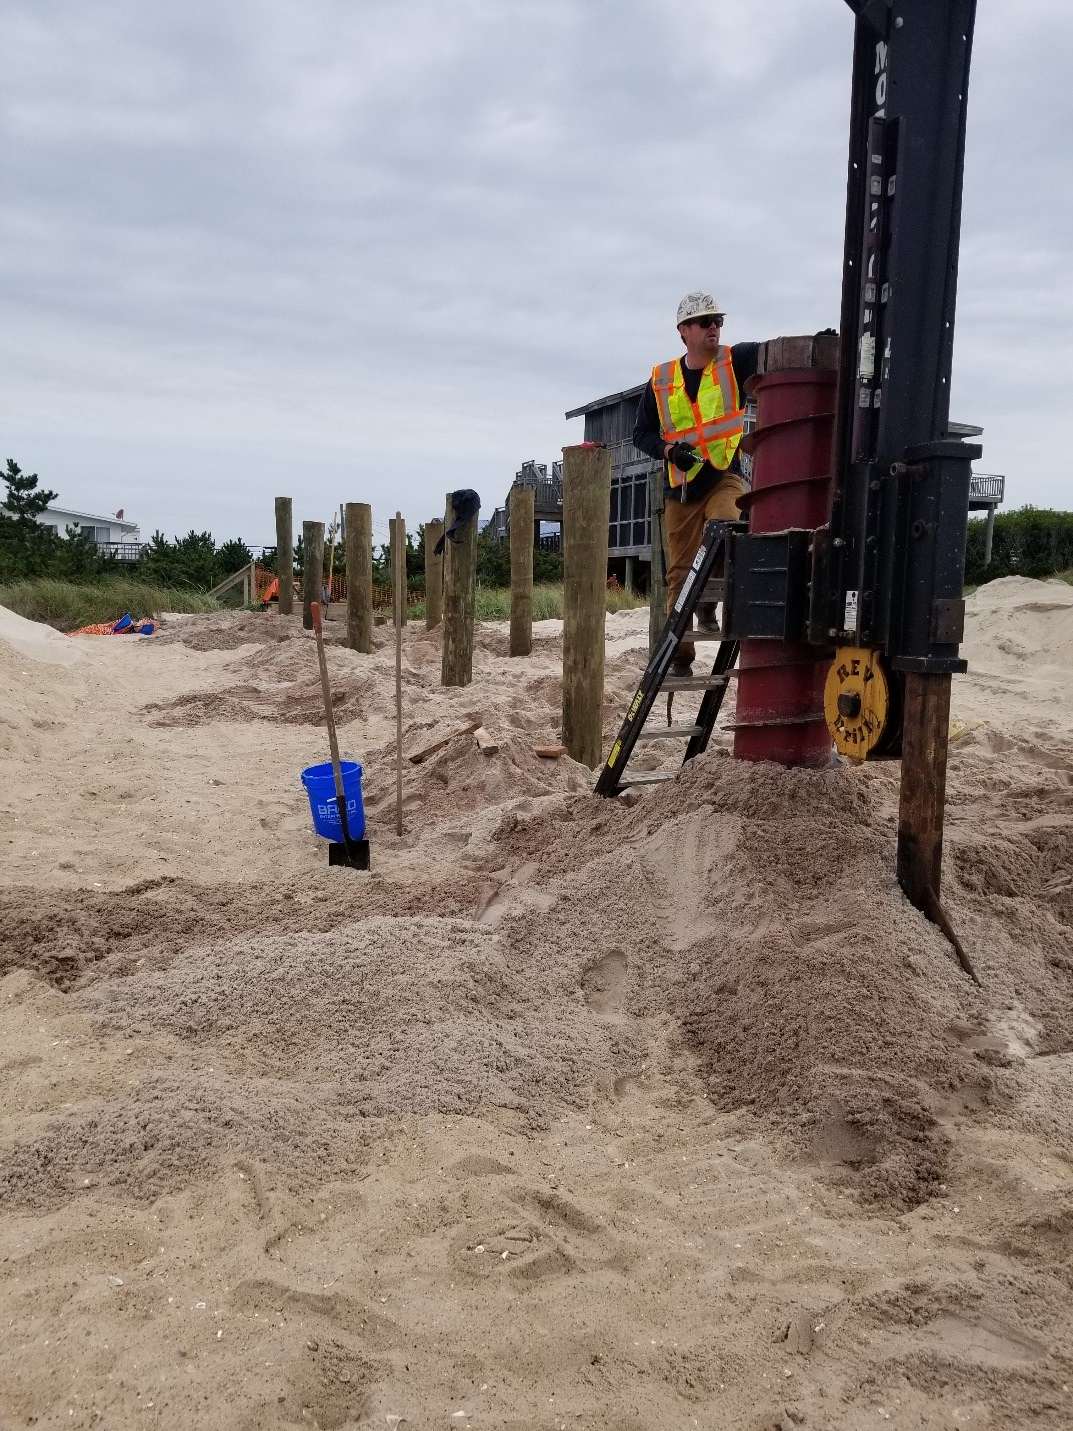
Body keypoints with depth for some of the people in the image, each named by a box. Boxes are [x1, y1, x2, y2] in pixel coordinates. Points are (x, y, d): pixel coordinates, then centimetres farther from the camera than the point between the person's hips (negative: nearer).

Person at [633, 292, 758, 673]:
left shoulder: (735, 361, -1)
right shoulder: (661, 380, 3)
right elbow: (642, 433, 8)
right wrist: (668, 449, -11)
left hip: (725, 478, -2)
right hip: (681, 488, 2)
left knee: (725, 525, -34)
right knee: (679, 573, 6)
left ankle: (708, 599, -10)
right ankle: (680, 653, 16)